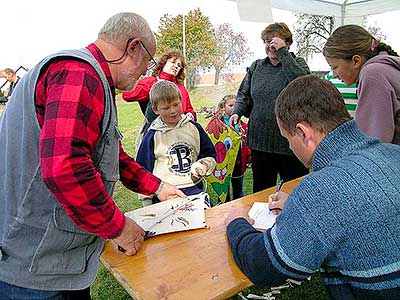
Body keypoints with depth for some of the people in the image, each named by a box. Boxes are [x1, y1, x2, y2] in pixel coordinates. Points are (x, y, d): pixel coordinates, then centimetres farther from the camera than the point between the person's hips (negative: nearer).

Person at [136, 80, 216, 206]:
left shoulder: (194, 127, 7)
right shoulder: (152, 136, 0)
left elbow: (209, 155, 17)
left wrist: (204, 165, -5)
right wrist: (148, 205, 5)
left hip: (195, 190, 2)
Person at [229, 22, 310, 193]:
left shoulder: (297, 63, 2)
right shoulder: (256, 67, 14)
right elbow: (244, 94, 16)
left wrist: (282, 51, -17)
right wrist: (237, 112, -3)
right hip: (260, 140, 4)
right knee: (261, 191, 15)